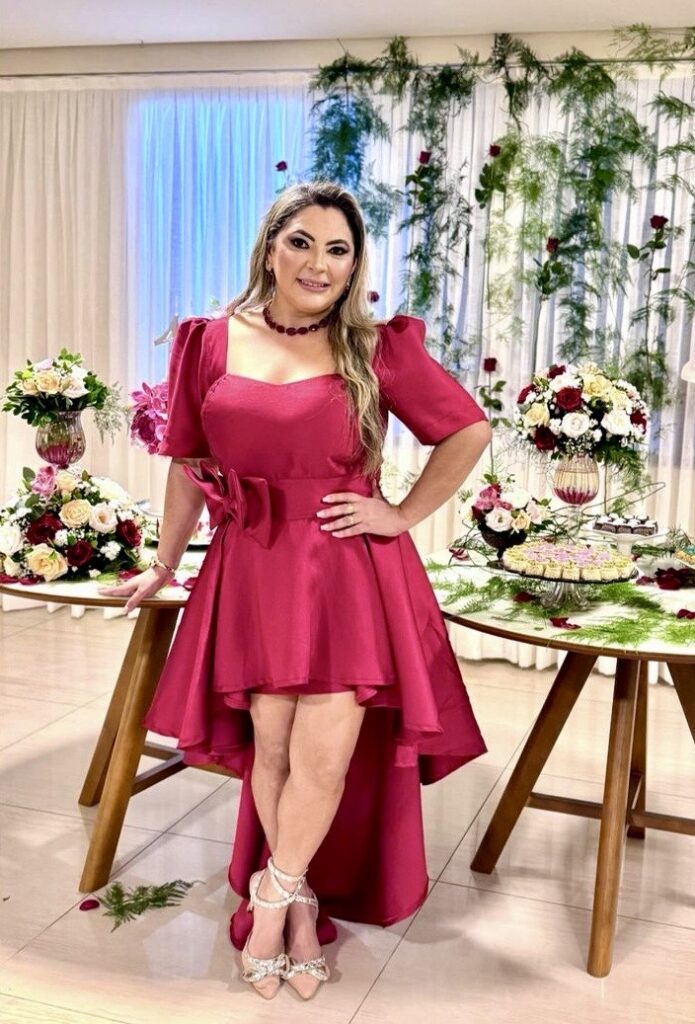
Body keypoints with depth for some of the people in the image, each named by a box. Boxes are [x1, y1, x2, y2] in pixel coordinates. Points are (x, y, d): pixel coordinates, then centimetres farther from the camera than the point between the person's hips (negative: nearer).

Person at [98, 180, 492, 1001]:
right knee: (271, 751, 3)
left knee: (325, 757, -7)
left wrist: (404, 515, 0)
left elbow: (469, 431, 7)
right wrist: (165, 566, 20)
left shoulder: (376, 348, 0)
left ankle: (275, 895, 20)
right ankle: (302, 906, 26)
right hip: (252, 572, 2)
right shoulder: (212, 344, 5)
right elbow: (189, 466, 14)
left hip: (350, 574, -1)